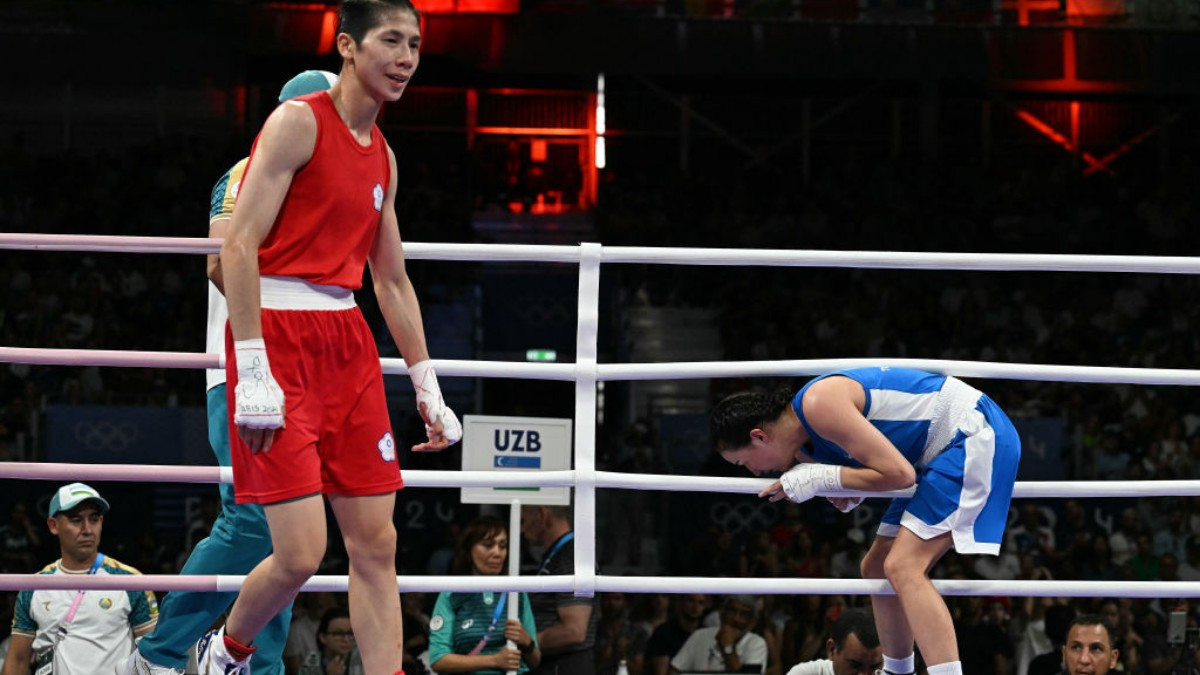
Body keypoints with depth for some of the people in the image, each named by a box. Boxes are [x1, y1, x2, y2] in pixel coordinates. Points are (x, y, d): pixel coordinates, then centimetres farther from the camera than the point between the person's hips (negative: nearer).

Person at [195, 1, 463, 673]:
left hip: (348, 340, 8)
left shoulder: (382, 156, 16)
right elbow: (240, 246, -14)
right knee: (301, 553, -10)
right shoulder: (297, 123, -7)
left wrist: (427, 388, 19)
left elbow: (394, 281, 24)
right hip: (278, 334, -8)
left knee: (376, 543, 2)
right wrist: (253, 370, -22)